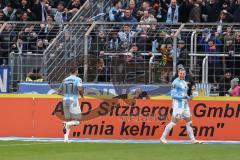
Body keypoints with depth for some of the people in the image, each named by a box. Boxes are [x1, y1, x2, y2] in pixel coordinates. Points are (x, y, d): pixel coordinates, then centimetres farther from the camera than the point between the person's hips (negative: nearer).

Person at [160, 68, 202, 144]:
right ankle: (163, 137, -1)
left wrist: (188, 98, 7)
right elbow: (173, 95, -15)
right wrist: (182, 97, -23)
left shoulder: (184, 83, 17)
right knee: (174, 122, -9)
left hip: (185, 105, 8)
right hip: (178, 105, -8)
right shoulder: (176, 82, -10)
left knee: (189, 122, 8)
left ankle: (193, 140, 12)